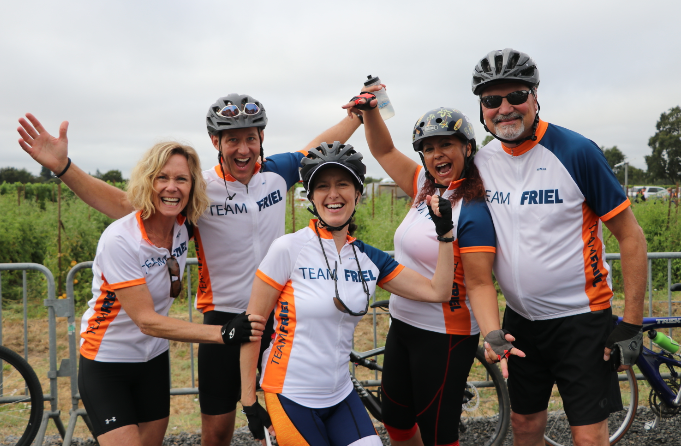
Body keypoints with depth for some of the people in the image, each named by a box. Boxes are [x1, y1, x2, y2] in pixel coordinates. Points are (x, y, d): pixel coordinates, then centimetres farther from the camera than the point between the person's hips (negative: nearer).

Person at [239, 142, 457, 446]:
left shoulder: (368, 258, 1)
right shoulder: (289, 249, -14)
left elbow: (438, 291, 1)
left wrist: (445, 233, -7)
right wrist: (248, 400, -8)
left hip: (341, 396, 5)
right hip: (290, 398, -4)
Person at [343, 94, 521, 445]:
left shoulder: (473, 211, -19)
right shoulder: (426, 188, 3)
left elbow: (480, 284, -22)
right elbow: (384, 151, 11)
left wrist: (494, 336, -36)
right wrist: (369, 109, -4)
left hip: (444, 336, -8)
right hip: (404, 324, 8)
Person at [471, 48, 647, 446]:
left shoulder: (576, 152, -14)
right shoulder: (483, 162, 0)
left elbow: (631, 236, -11)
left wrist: (632, 325, -12)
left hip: (581, 319, -4)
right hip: (520, 319, 5)